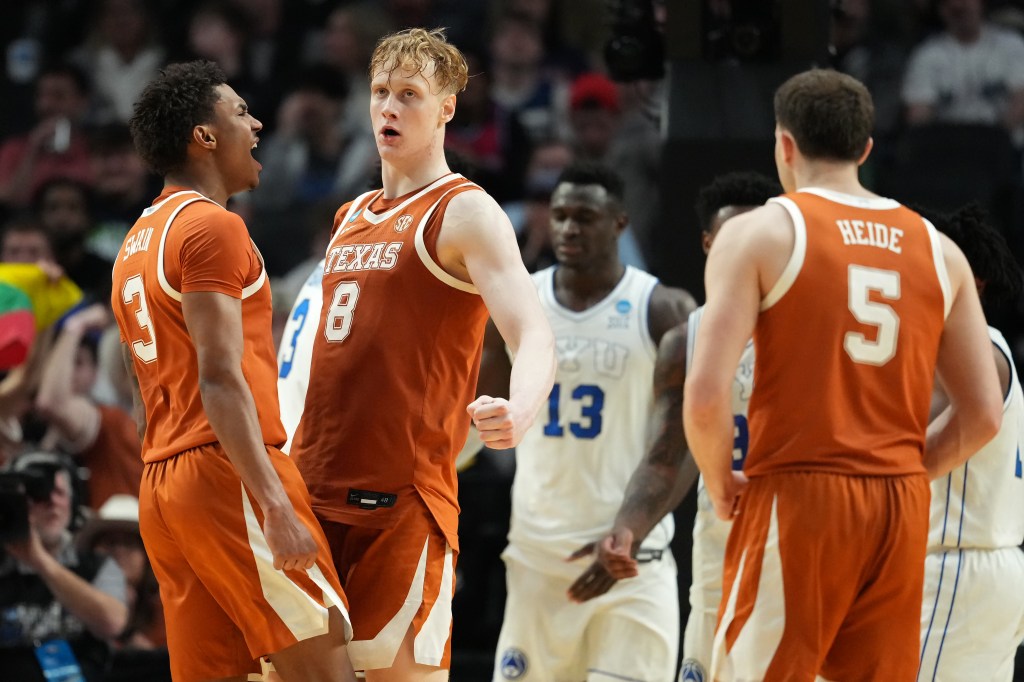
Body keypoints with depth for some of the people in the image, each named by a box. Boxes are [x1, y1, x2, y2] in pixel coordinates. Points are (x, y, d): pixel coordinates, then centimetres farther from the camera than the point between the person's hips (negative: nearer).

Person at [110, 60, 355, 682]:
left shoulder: (137, 243, 21)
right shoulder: (212, 227, -8)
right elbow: (220, 378, -17)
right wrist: (276, 504, -23)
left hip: (161, 485, 9)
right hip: (230, 473, -9)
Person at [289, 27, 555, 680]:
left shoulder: (463, 213, -5)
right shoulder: (352, 217, 19)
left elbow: (534, 338, -17)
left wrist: (519, 412, -37)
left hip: (401, 496, -7)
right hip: (316, 482, 8)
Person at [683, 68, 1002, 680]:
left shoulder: (760, 234, -2)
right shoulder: (937, 250, 11)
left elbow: (707, 395, -12)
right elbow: (984, 413, 9)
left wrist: (721, 485, 4)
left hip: (796, 498, -4)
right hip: (903, 510, 5)